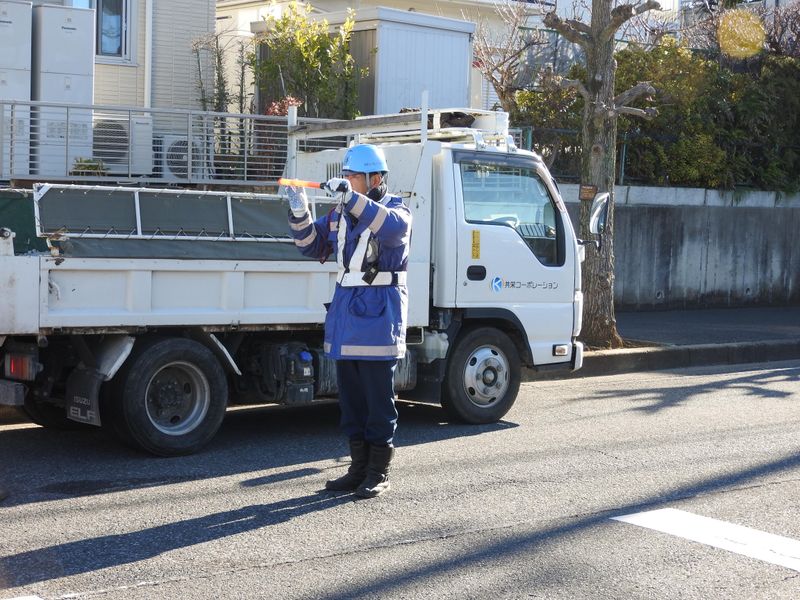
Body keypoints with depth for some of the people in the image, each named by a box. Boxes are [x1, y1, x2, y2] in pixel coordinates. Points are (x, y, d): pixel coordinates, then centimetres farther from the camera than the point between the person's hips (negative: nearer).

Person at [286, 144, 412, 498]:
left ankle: (378, 473, 8)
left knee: (378, 398, -1)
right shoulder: (341, 212, 14)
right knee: (350, 396, 11)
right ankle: (359, 468, 20)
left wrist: (351, 197, -36)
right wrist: (300, 213, -2)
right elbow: (314, 245, 14)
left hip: (378, 312, -7)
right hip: (345, 306, 7)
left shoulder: (395, 209, -5)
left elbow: (391, 227, -28)